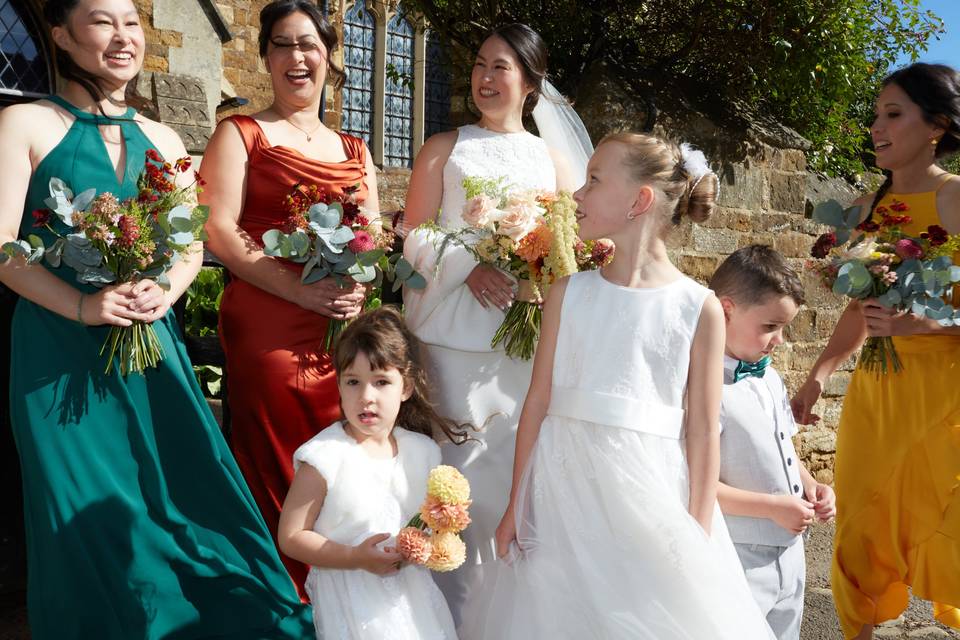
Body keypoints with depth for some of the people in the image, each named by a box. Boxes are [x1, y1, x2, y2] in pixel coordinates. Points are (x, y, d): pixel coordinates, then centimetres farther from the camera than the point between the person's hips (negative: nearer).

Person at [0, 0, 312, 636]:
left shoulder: (162, 140, 12)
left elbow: (192, 248, 10)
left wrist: (163, 292, -10)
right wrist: (83, 305, -19)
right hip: (61, 349, -3)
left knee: (187, 486, 1)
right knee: (88, 513, 2)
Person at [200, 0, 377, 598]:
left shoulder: (355, 150, 20)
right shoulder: (241, 134, 7)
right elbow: (220, 231, -6)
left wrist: (359, 288, -6)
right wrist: (301, 290, -16)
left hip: (345, 326, 4)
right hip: (267, 323, -4)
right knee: (277, 467, -1)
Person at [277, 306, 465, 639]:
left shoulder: (422, 451, -2)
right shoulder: (325, 457, -18)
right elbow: (291, 537, -14)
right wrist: (357, 558, -21)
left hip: (411, 592, 5)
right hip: (351, 599, -4)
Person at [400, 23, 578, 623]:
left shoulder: (552, 161, 16)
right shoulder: (445, 148, 12)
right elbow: (415, 240, 3)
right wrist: (471, 268, -15)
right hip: (454, 334, -1)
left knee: (518, 467, 2)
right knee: (460, 468, -4)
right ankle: (455, 611, 10)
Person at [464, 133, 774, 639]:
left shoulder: (699, 309, -5)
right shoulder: (569, 294, 1)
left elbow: (702, 429, -4)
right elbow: (538, 401, 2)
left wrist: (698, 535, -3)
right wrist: (515, 504, 4)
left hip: (650, 492, -2)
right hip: (566, 488, 2)